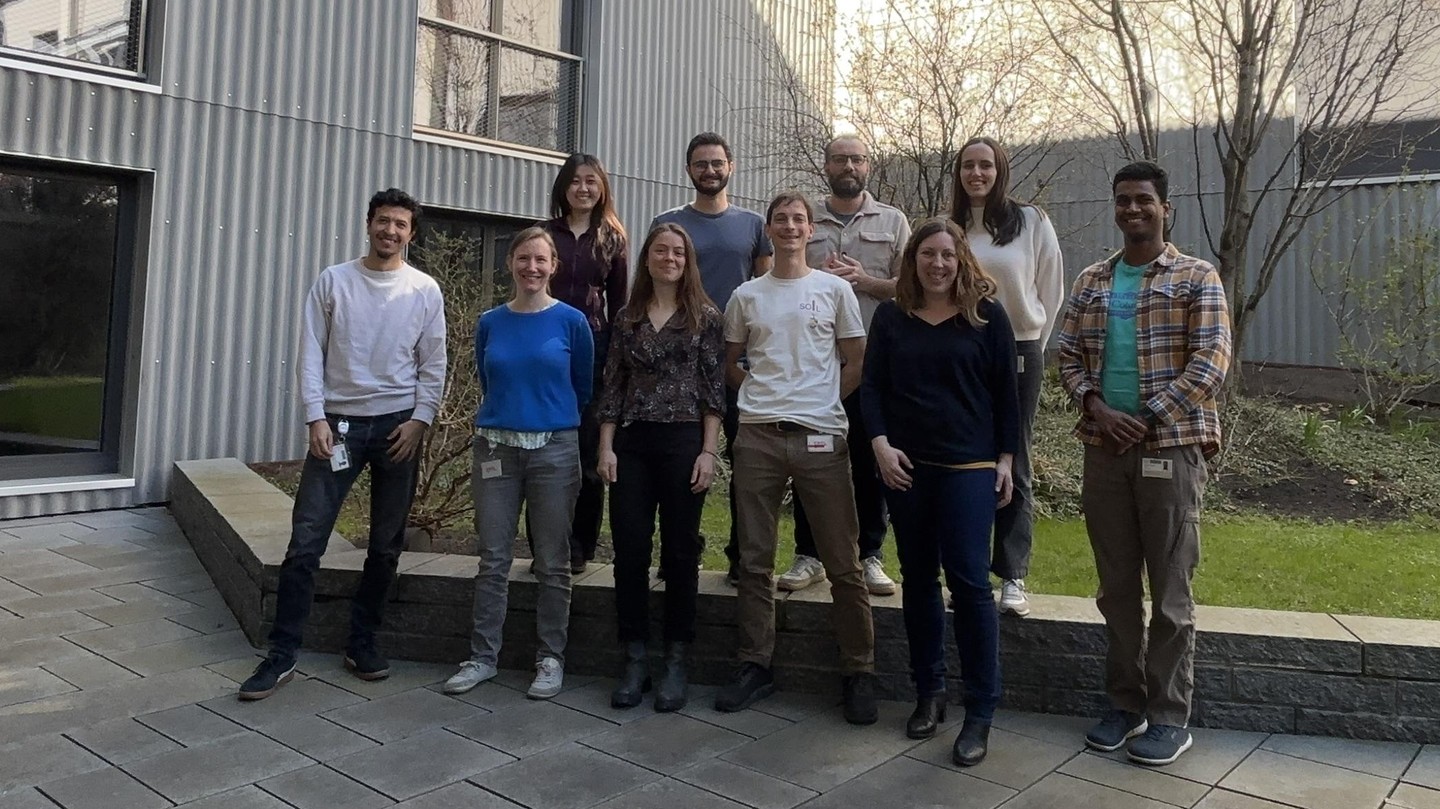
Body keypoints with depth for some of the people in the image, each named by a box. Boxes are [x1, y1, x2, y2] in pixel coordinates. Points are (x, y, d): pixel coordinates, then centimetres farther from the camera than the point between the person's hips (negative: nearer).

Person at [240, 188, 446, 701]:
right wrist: (315, 418, -7)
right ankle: (281, 656, 5)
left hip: (397, 425, 1)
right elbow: (311, 354, 1)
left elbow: (433, 365, 3)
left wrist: (419, 419, -7)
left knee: (386, 544, 8)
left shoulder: (425, 291, 3)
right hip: (338, 422, -1)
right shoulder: (333, 281, 3)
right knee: (306, 540, -4)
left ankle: (362, 645, 21)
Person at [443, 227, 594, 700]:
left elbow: (584, 387, 8)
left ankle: (550, 659, 17)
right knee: (493, 560, 7)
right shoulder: (490, 323, 6)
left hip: (554, 449, -2)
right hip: (496, 448, 2)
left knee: (552, 563, 5)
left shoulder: (571, 321, -2)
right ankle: (483, 656, 18)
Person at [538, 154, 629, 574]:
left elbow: (618, 304, 10)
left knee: (588, 453, 0)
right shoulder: (544, 234, 10)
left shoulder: (613, 239, 11)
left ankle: (580, 547, 11)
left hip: (593, 349, 0)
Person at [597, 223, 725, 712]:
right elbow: (613, 388, 9)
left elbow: (714, 390, -1)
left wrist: (708, 451, -8)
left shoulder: (705, 317, 2)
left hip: (684, 442, -2)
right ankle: (634, 659, 15)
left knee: (680, 552, 4)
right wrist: (606, 448, 2)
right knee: (629, 551, 2)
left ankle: (675, 661, 16)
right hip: (631, 444, 3)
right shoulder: (627, 319, 10)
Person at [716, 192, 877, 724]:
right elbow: (730, 365, 18)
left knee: (843, 563, 1)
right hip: (758, 437, 2)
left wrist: (820, 404, -1)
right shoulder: (746, 296, 12)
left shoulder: (834, 289, 7)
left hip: (820, 437, -2)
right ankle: (755, 665, 19)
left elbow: (854, 364, 7)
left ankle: (859, 671, 13)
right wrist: (766, 396, 5)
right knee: (755, 560, 7)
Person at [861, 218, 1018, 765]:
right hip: (905, 466, 3)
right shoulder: (891, 316, 7)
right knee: (918, 579, 10)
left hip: (969, 466, -3)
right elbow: (872, 386, 6)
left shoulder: (987, 315, 2)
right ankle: (928, 692, 24)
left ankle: (981, 711, 4)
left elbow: (1005, 392, 3)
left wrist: (1006, 459, -1)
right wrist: (880, 444, -6)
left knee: (969, 580, -7)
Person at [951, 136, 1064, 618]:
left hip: (1018, 353, -2)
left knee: (1014, 468, 3)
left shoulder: (1031, 222, 0)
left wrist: (1032, 346, 6)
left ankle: (1013, 577, 9)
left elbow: (1051, 291, 5)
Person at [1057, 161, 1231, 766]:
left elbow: (1210, 363, -9)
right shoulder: (1091, 282, 13)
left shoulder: (1197, 278, 0)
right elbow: (1068, 355, 9)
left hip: (1170, 448, -4)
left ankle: (1170, 716, 14)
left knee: (1170, 592, 2)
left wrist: (1146, 420, -14)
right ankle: (1125, 704, 24)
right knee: (1116, 586, 11)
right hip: (1104, 448, 4)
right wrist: (1098, 410, -9)